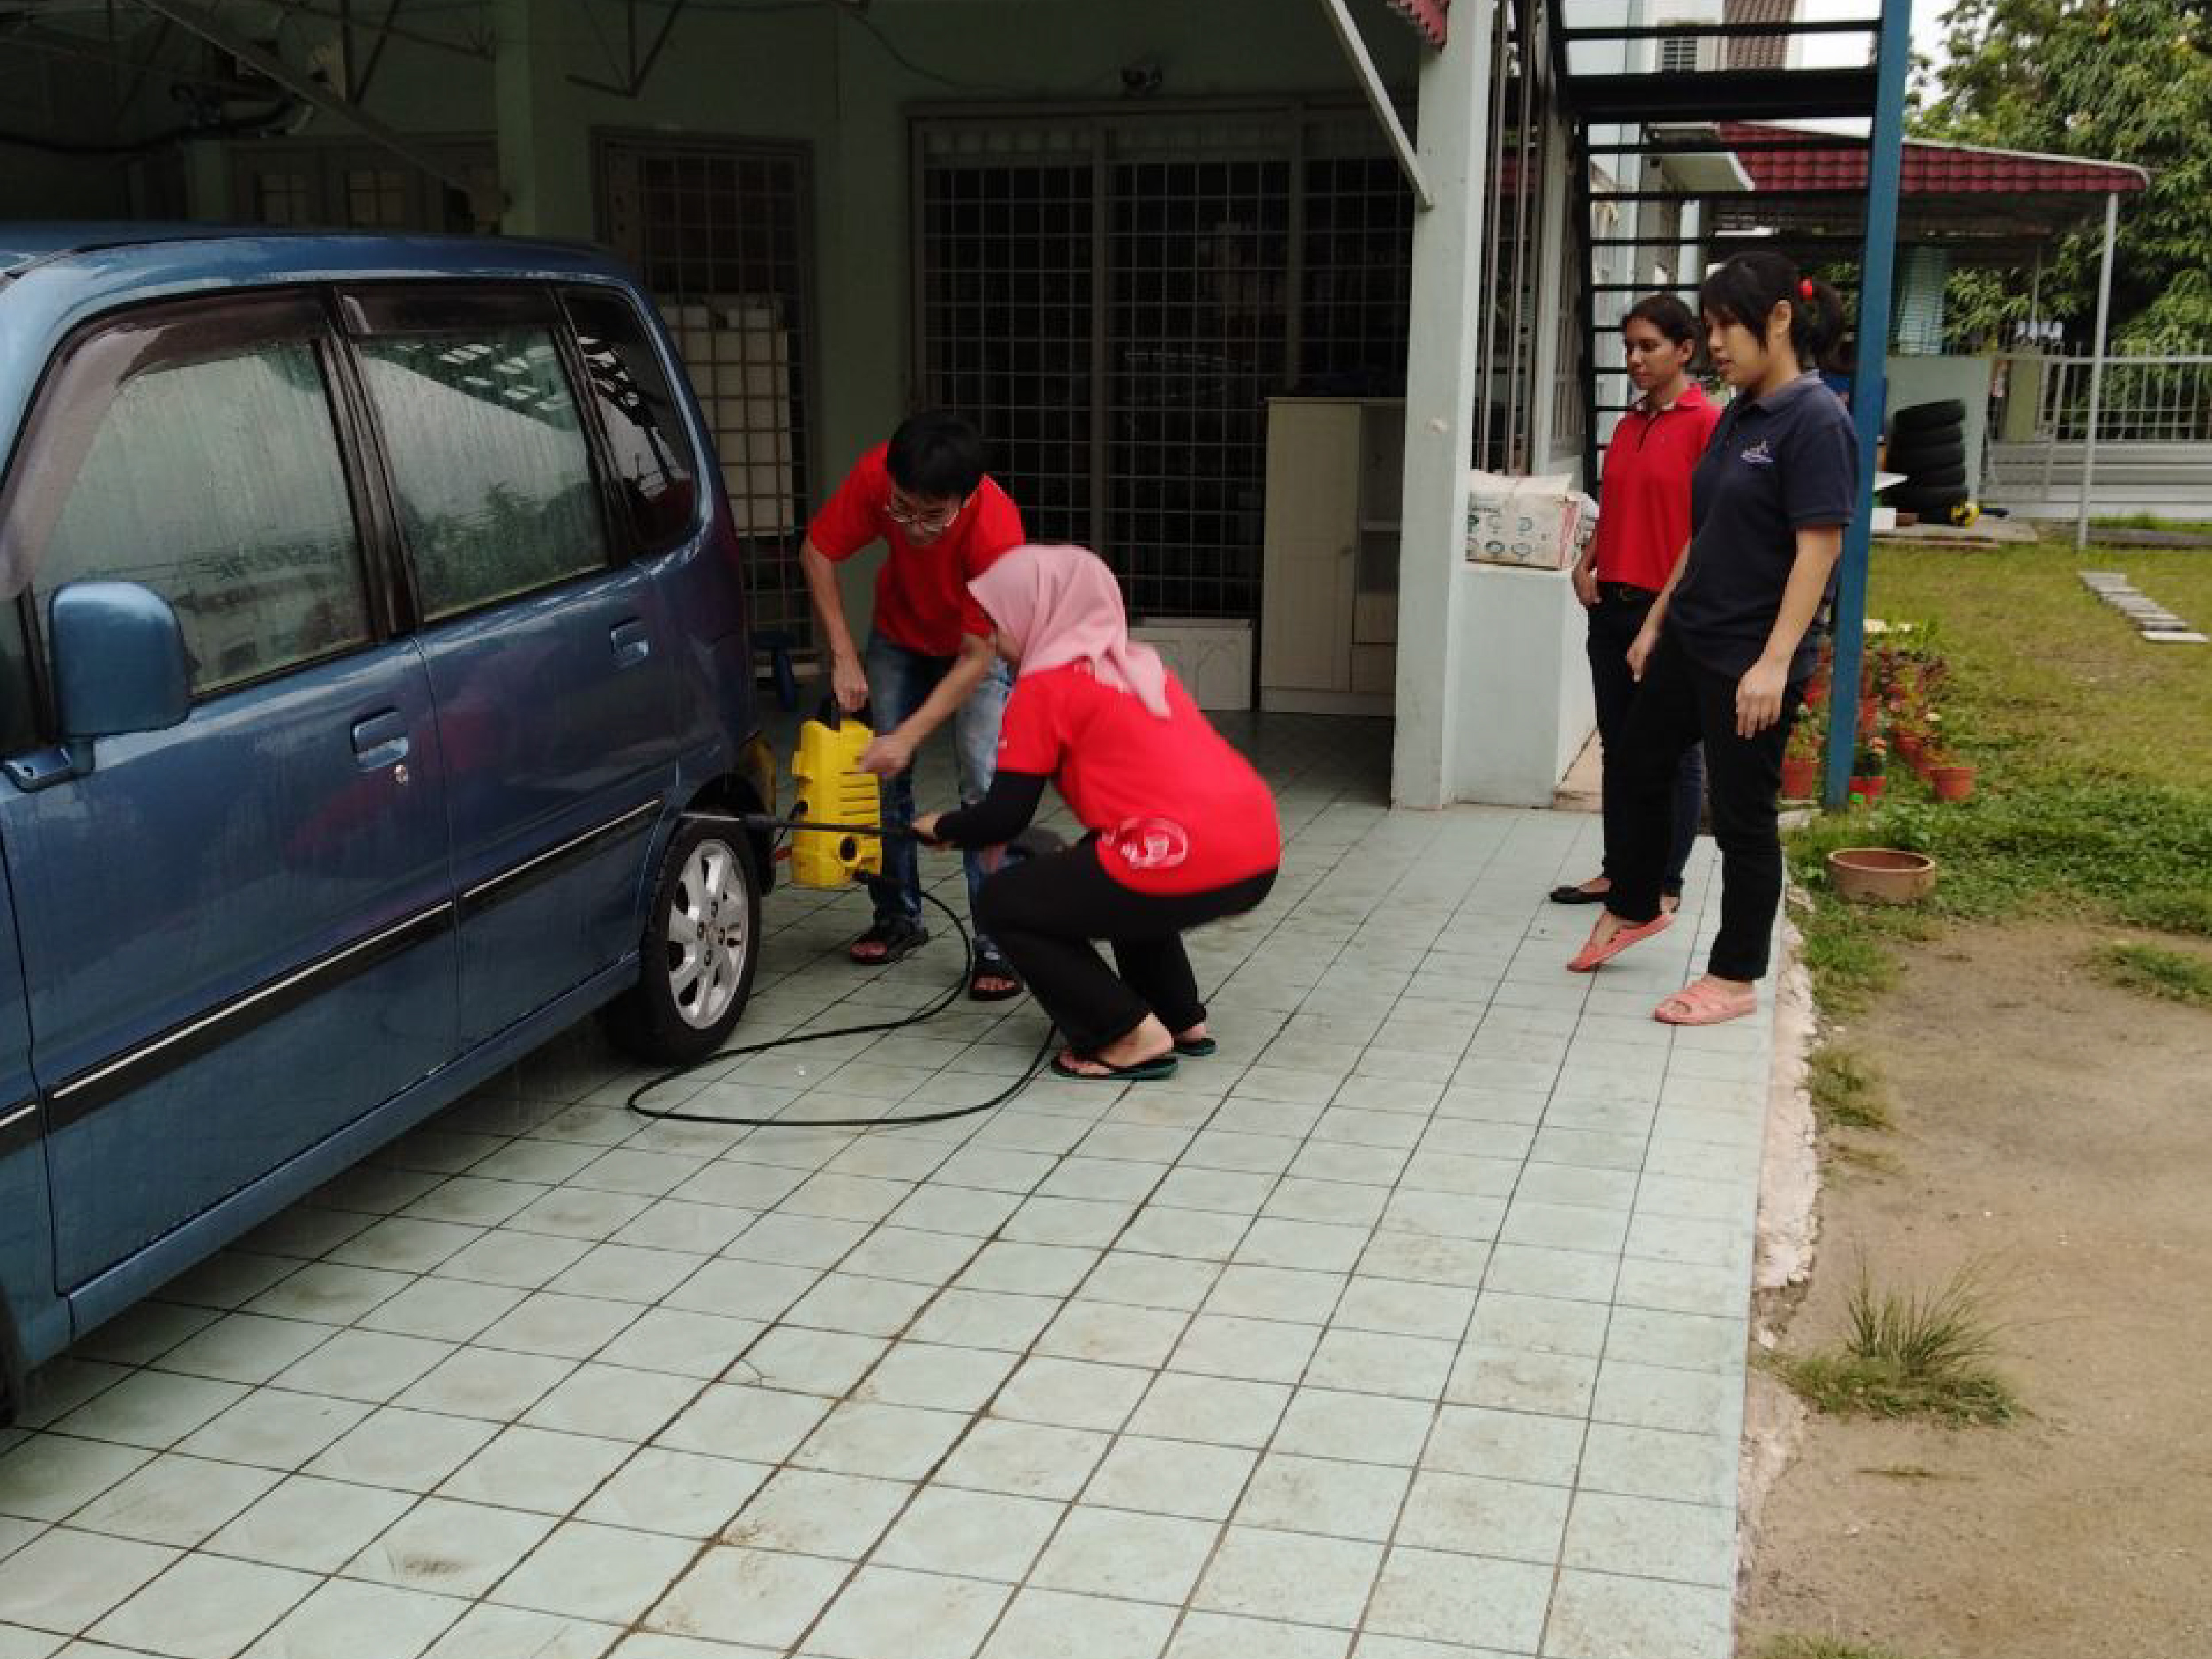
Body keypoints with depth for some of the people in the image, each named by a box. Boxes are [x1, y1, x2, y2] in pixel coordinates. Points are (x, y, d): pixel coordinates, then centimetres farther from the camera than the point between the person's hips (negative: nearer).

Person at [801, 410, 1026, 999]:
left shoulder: (997, 530, -40)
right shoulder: (875, 476, -32)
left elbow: (977, 658, -33)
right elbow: (818, 553, -15)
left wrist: (908, 737, -37)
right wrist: (844, 657, -21)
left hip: (978, 647, -3)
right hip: (899, 635, 4)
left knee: (986, 786, -16)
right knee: (881, 773, 1)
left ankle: (998, 942, -10)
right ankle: (898, 916, 18)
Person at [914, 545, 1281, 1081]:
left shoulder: (1044, 685, 0)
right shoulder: (1139, 665, 22)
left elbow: (1005, 818, 1)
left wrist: (943, 828, 23)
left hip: (1188, 867, -8)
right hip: (1258, 857, 8)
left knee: (1003, 904, 10)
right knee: (1095, 866, 35)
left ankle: (1133, 1037, 4)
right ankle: (1184, 1020, 28)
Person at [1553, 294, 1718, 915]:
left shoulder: (1707, 424, -10)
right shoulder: (1628, 426, 13)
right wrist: (1586, 563, 6)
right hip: (1612, 607, 8)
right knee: (1619, 747, 14)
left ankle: (1666, 883, 12)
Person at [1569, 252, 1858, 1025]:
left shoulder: (1816, 421, -16)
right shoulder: (1737, 417, 9)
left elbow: (1819, 548, -20)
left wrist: (1775, 661, -24)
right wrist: (1657, 620, 18)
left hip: (1751, 661, -9)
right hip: (1689, 641, 9)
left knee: (1742, 814, 3)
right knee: (1634, 771, 19)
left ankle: (1735, 978, 18)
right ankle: (1632, 908, 42)